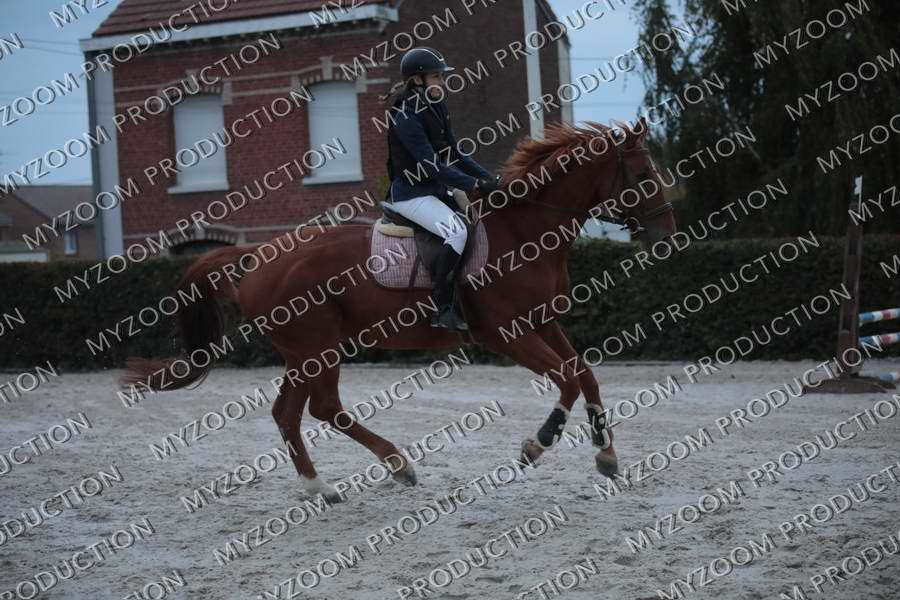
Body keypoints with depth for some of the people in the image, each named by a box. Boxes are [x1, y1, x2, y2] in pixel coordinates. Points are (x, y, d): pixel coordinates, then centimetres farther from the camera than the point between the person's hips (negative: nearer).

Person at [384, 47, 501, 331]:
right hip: (411, 193, -9)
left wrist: (489, 177, 0)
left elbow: (454, 155, 12)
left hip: (436, 189, 9)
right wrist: (475, 185, -28)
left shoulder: (437, 108, 9)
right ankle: (442, 308, -21)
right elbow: (432, 166, -25)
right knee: (457, 231, -28)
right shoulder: (406, 118, -19)